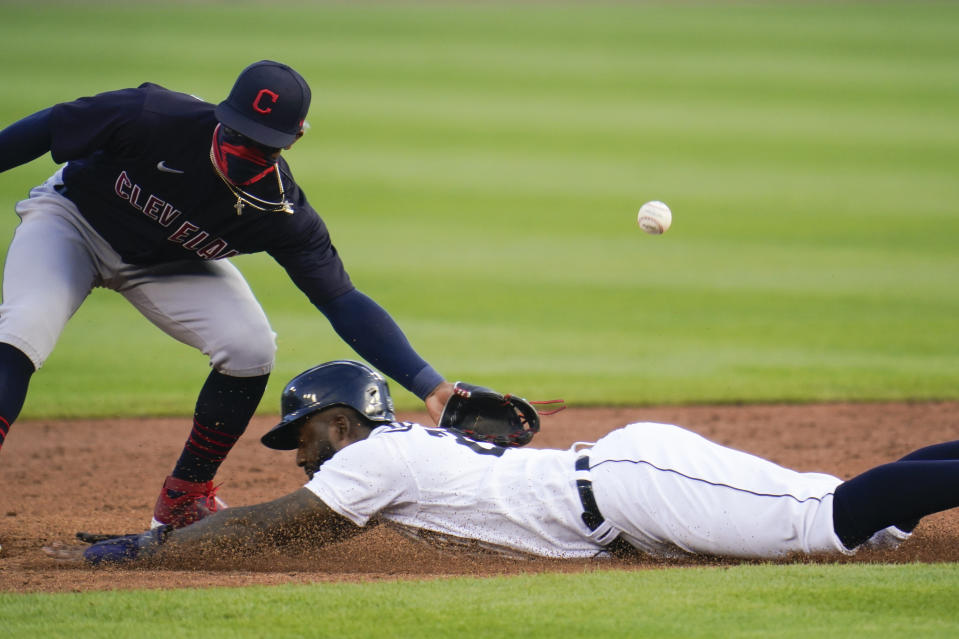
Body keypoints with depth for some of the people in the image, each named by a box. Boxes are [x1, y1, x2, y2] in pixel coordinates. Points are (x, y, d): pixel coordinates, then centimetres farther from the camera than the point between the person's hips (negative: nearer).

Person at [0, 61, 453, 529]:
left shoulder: (282, 214, -27)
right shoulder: (153, 117, -35)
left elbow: (344, 303, -24)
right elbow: (47, 127, -20)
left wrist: (429, 385, -33)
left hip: (168, 264, 2)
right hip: (70, 219, -2)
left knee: (250, 348, -18)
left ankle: (185, 500, 2)